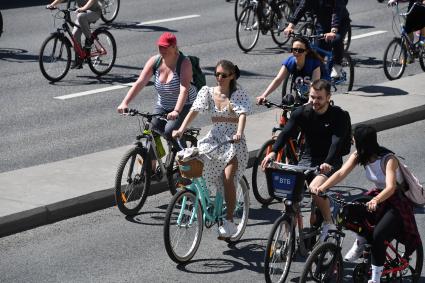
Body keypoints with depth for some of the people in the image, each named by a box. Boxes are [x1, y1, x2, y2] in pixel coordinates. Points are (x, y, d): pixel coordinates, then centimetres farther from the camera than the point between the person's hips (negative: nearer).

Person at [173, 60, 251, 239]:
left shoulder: (238, 94, -3)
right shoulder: (207, 92, 5)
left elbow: (242, 114, -18)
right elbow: (194, 111, -6)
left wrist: (239, 133, -39)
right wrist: (181, 130, -22)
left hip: (233, 141, -4)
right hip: (214, 138, 4)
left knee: (228, 179, -18)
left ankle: (229, 221, -7)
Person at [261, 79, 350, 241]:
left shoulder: (337, 115, -11)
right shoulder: (302, 112, -3)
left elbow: (337, 142, -24)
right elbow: (286, 132, -15)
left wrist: (328, 163, -41)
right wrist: (273, 152, -33)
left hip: (330, 163, -4)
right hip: (308, 160, 4)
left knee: (315, 188, -32)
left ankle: (329, 224, -10)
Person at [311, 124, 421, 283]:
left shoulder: (388, 160, -28)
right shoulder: (359, 156, -9)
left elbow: (391, 187, -41)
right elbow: (341, 173, -19)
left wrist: (376, 201, -60)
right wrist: (321, 187, -36)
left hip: (398, 201, -7)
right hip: (379, 196, 7)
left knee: (377, 236, -26)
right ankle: (361, 242, 5)